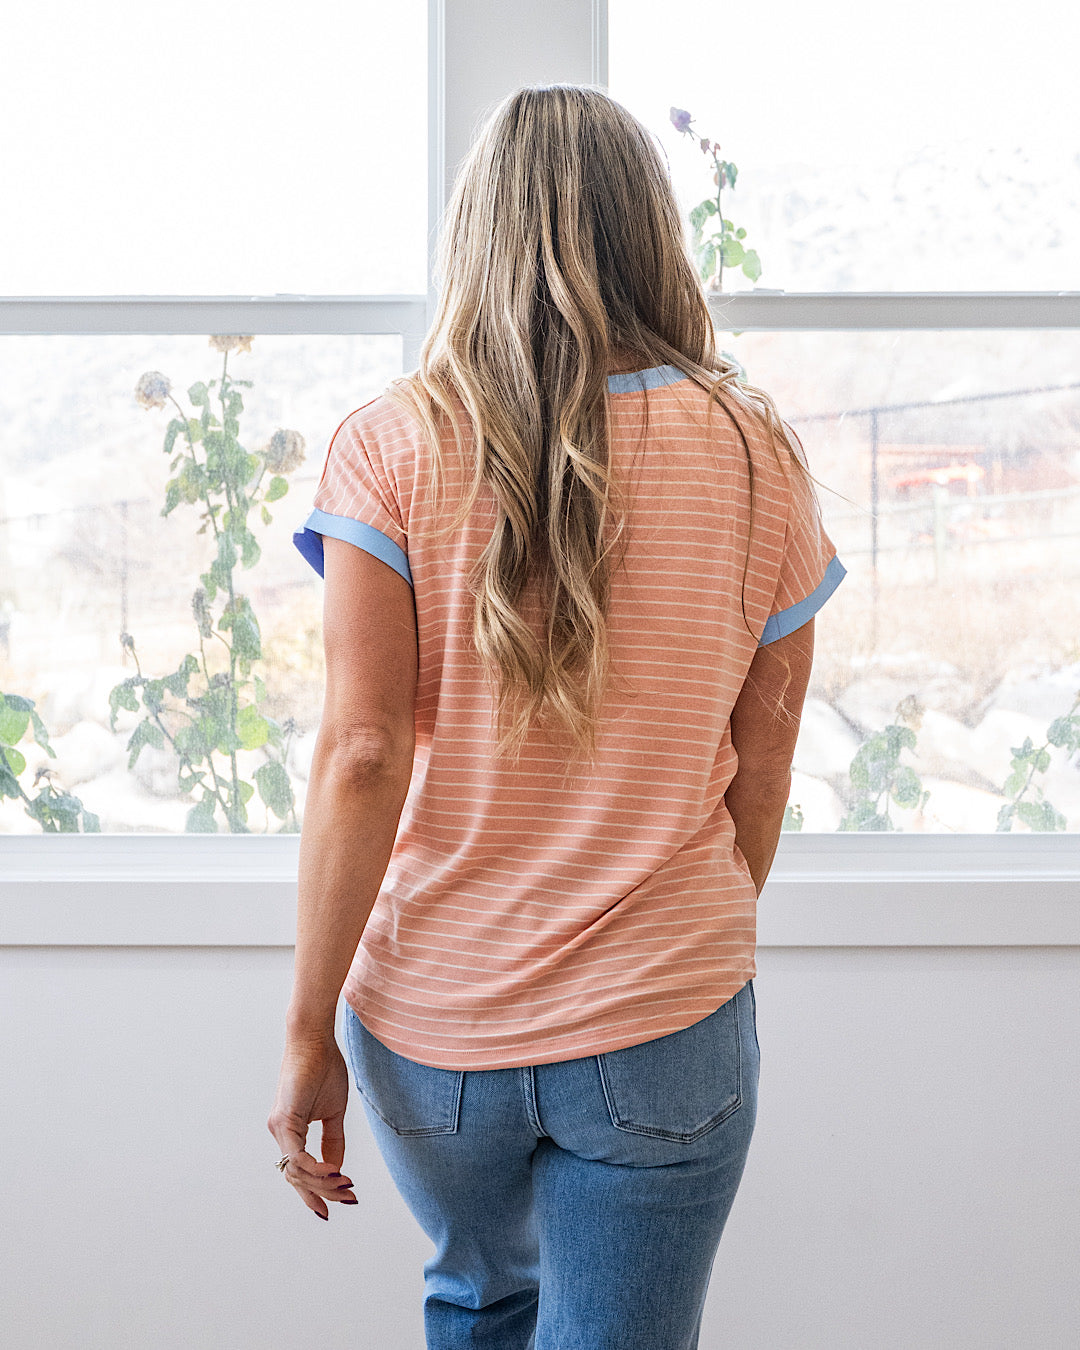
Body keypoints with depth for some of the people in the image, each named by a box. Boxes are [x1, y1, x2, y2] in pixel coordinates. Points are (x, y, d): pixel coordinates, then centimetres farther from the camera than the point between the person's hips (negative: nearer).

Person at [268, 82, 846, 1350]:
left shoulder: (391, 446, -9)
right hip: (662, 1026, 0)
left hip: (431, 1021, 1)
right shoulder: (752, 451, -4)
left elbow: (361, 753, -14)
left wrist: (309, 1030, -6)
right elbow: (760, 769, 1)